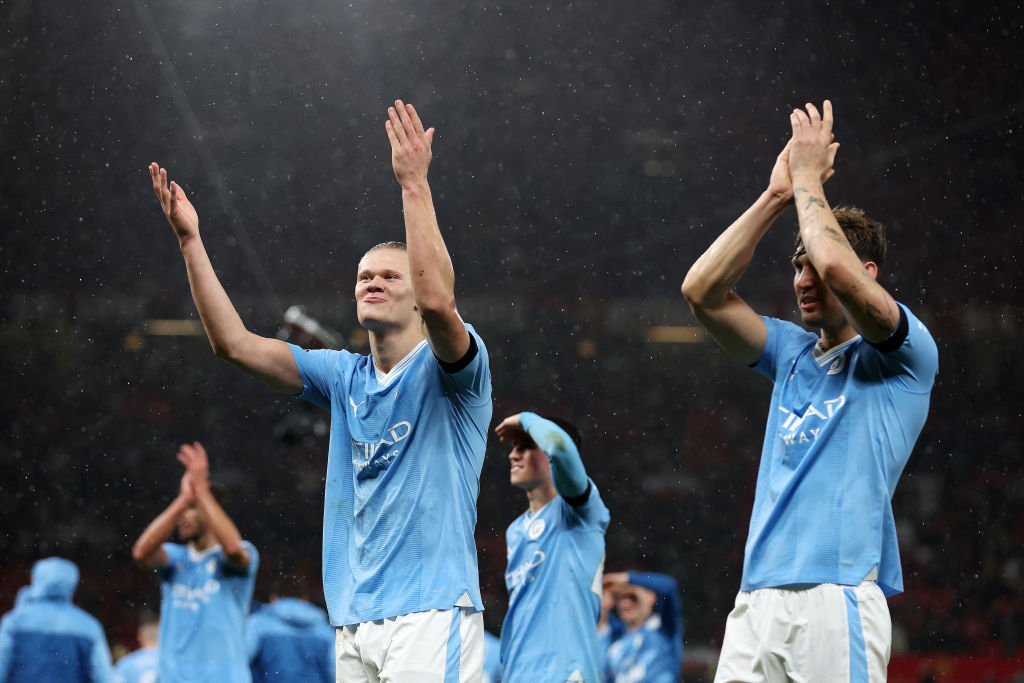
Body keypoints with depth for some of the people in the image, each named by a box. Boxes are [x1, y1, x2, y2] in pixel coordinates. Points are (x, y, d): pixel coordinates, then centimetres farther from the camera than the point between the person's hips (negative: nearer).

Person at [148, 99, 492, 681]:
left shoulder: (446, 370, -1)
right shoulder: (344, 377, 17)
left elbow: (438, 300, -23)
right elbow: (235, 343, 12)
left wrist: (415, 184, -24)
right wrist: (190, 240, 5)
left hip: (431, 614, -7)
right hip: (355, 621, 7)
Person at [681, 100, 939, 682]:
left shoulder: (905, 355, 3)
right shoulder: (794, 354, 22)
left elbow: (837, 270, -15)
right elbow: (703, 291, 13)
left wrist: (808, 177, 0)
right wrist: (776, 196, 9)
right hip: (756, 599, 6)